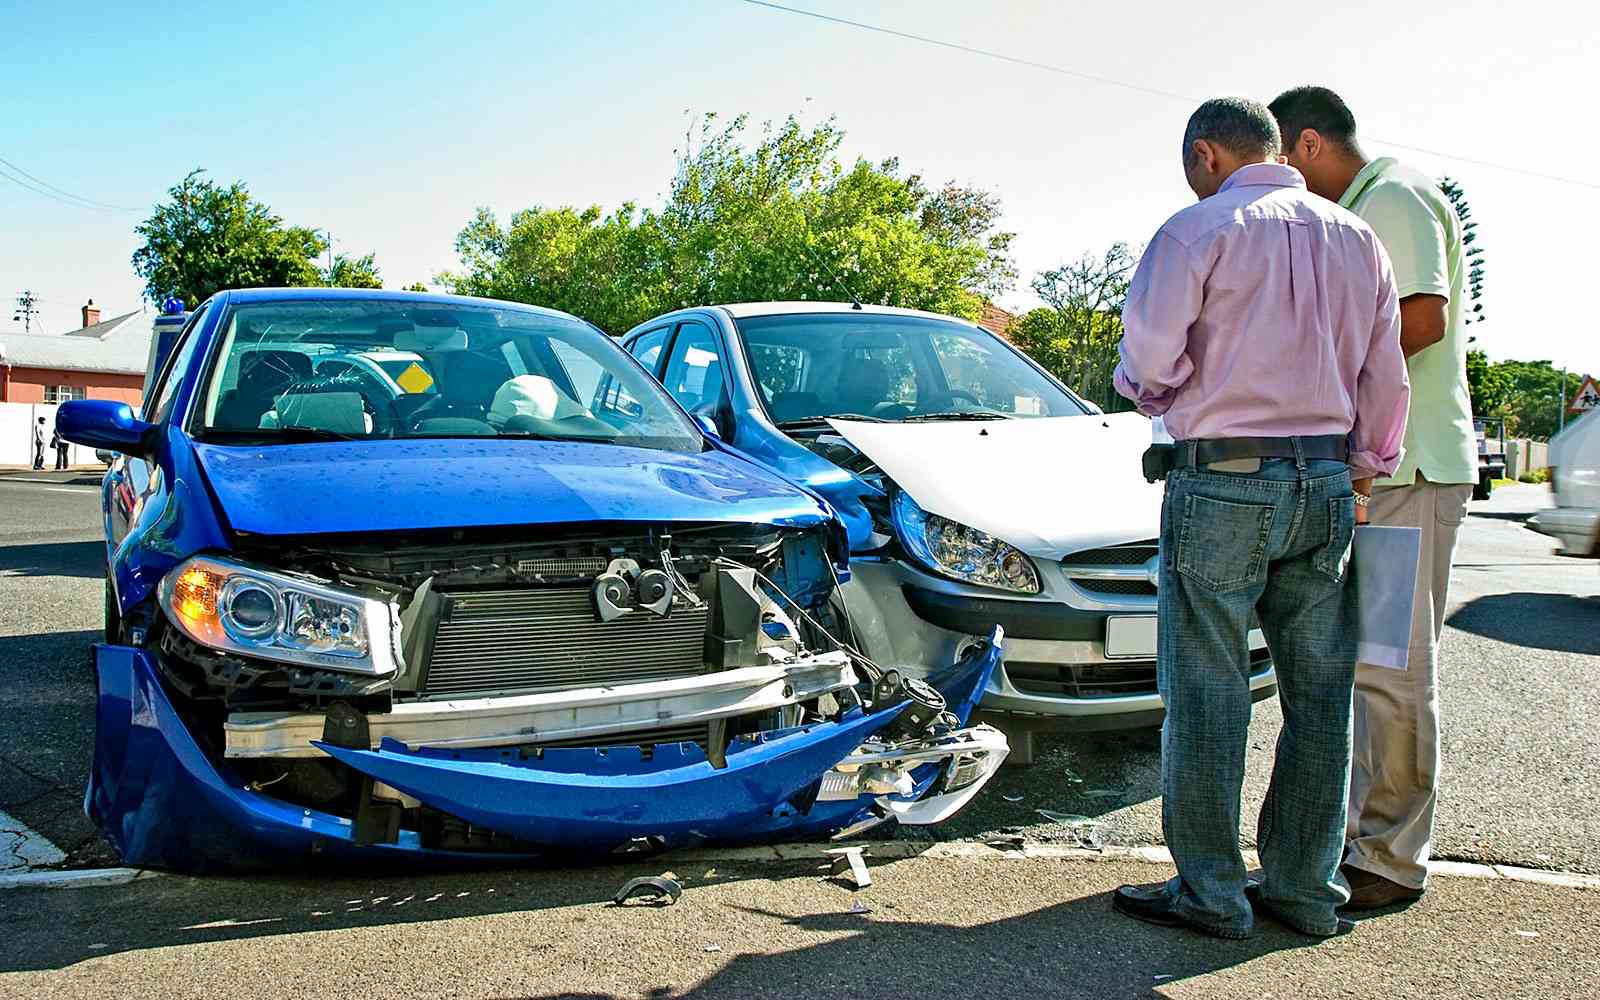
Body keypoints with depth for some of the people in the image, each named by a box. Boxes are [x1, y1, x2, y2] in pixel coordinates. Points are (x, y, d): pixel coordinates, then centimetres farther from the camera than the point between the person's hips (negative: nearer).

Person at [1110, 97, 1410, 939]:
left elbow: (1149, 351, -13)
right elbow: (1385, 376, 13)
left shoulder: (1200, 229, -5)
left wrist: (1154, 393, 9)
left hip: (1223, 481, -6)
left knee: (1207, 691, 1)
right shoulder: (1353, 238, 13)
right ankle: (1305, 888, 19)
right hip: (1326, 481, 6)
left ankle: (1209, 892, 8)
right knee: (1318, 690, 11)